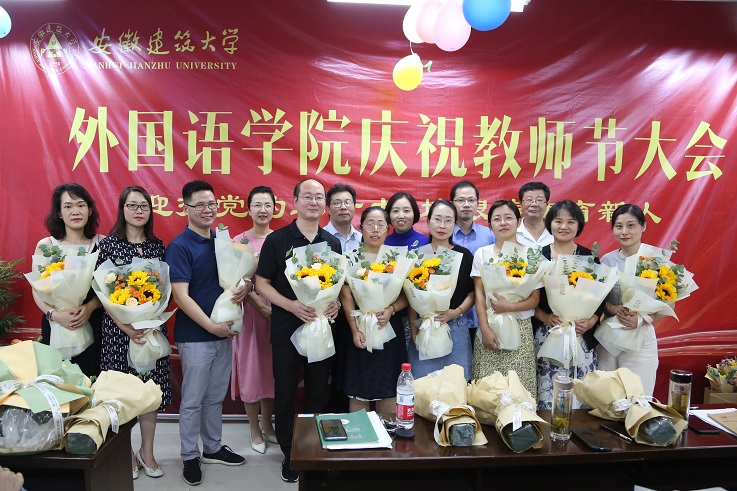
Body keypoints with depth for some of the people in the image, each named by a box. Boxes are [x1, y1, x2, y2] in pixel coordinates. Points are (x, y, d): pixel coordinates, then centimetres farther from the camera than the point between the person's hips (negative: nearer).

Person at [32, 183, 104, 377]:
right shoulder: (46, 245, 1)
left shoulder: (102, 243, 1)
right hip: (56, 327, 0)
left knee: (93, 380, 4)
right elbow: (37, 290, 0)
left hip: (94, 326, 0)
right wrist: (54, 314, -16)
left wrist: (90, 307, -16)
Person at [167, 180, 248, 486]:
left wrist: (245, 286, -11)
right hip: (195, 337, -6)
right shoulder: (179, 246, -13)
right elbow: (181, 296, -18)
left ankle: (213, 448, 34)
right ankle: (190, 457, 24)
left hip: (223, 332, 6)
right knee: (193, 401, 8)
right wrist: (211, 326, -19)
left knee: (215, 397, 18)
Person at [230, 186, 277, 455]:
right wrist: (260, 306, -18)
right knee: (251, 367, 7)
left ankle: (267, 424, 31)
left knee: (272, 367, 12)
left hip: (279, 310, 2)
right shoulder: (239, 241, -4)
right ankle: (254, 429, 23)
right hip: (250, 309, -2)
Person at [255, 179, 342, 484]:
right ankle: (290, 455, 26)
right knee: (285, 395, 9)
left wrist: (336, 303, -8)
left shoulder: (332, 243, 6)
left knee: (318, 395, 13)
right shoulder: (277, 240, -5)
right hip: (286, 330, -3)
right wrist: (291, 305, -20)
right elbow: (261, 284, -5)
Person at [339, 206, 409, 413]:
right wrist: (355, 330, -13)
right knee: (358, 389, 4)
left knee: (389, 388, 6)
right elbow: (346, 297, -5)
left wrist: (390, 310, -16)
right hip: (360, 329, -1)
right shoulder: (351, 258, 0)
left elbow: (406, 295, 4)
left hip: (390, 329, 2)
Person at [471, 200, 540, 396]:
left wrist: (510, 306, -17)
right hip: (490, 326, 1)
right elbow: (479, 295, 1)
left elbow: (535, 299, 0)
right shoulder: (482, 253, 5)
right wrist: (485, 329, -8)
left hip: (520, 329, 0)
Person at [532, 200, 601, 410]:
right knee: (547, 396, -1)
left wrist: (590, 322, -9)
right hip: (546, 335, -1)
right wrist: (545, 317, -13)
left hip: (582, 337, 1)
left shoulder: (589, 257, 7)